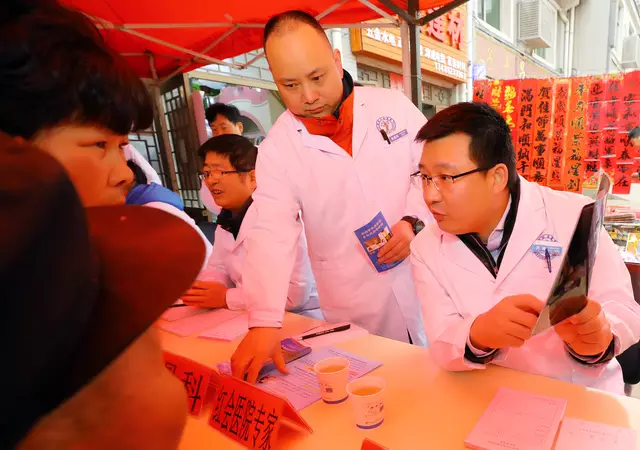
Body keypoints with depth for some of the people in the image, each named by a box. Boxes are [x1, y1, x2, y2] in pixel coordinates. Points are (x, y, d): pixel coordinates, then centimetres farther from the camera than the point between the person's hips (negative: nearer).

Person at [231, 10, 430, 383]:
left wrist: (414, 219, -14)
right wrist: (264, 322, -26)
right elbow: (272, 236, -16)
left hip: (428, 286, 2)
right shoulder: (277, 149, -7)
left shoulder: (394, 106, -2)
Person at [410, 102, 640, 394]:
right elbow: (442, 345, -12)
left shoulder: (573, 217, -11)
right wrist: (478, 334, -31)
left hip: (581, 396, 1)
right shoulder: (425, 249, -7)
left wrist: (596, 336, -28)